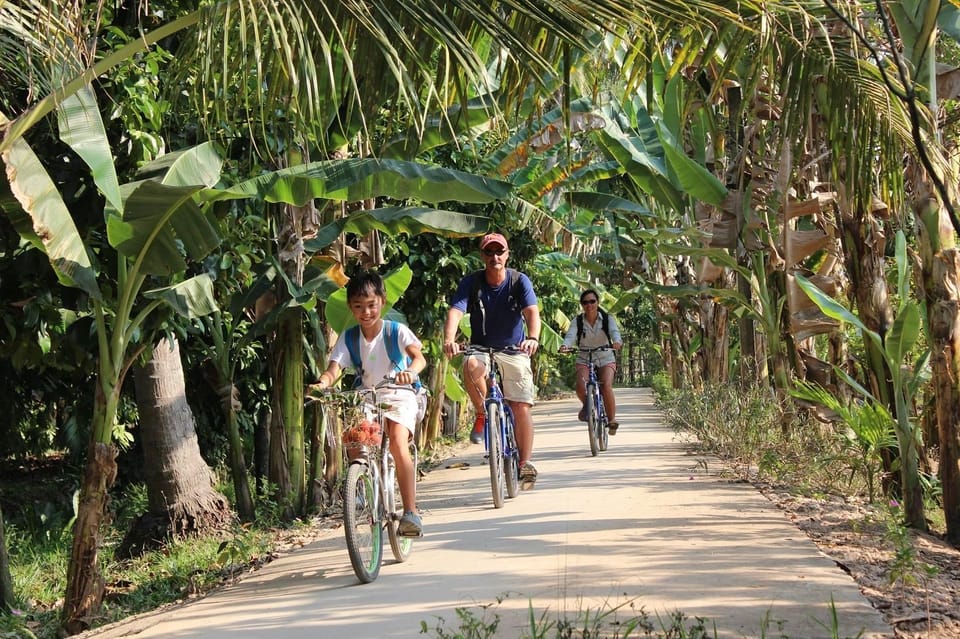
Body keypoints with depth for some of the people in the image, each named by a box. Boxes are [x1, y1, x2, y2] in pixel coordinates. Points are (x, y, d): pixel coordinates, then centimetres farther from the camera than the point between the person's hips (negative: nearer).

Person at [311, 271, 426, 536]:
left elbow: (419, 357, -26)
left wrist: (411, 371, -50)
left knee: (398, 444, -27)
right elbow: (333, 370, -15)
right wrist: (322, 382, -39)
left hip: (398, 398, -3)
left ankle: (411, 512, -27)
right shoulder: (348, 338, -3)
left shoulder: (397, 331, -10)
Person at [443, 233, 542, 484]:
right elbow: (455, 312, -24)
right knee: (471, 366, -35)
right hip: (482, 348, 0)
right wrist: (449, 340, -45)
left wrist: (533, 338, -47)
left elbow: (532, 312, -26)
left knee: (522, 408, -9)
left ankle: (526, 462, 2)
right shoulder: (471, 282, -10)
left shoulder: (519, 281, -11)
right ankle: (482, 415, -13)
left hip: (514, 351, 0)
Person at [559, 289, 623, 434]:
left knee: (606, 386, -27)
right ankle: (586, 405, 8)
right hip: (584, 360, 1)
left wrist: (617, 342, -48)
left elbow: (614, 331, -24)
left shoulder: (607, 319, -5)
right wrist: (565, 346, -46)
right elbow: (570, 336, -22)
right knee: (581, 386, -27)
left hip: (606, 359, -1)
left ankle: (612, 419, -10)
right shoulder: (577, 321, -5)